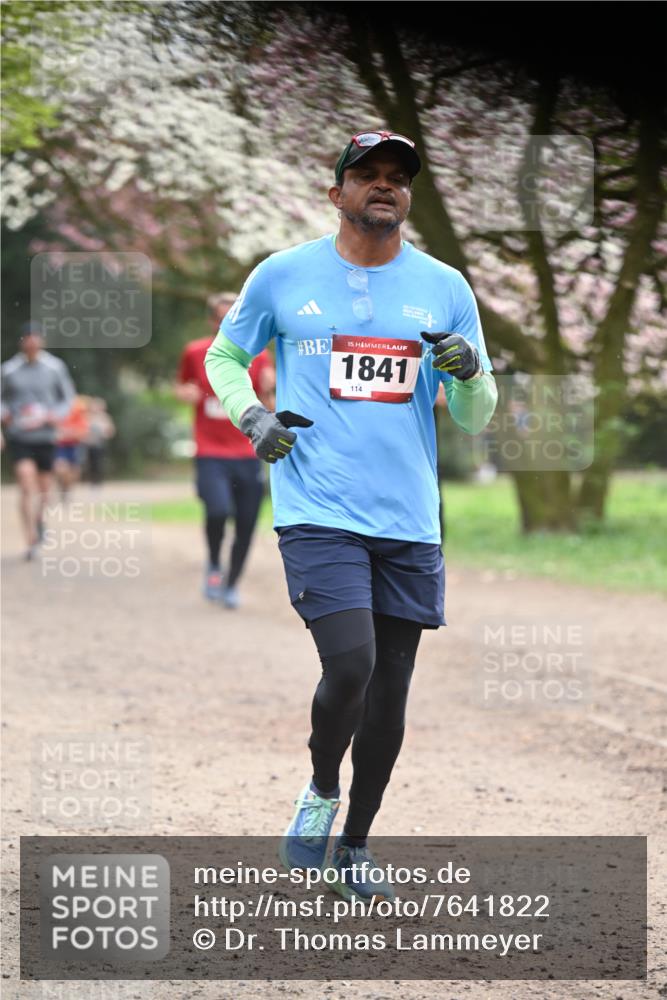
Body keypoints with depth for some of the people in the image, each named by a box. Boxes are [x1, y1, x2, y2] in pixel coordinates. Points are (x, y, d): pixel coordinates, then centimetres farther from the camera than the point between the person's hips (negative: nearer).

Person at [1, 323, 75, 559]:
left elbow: (68, 396, 11)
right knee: (26, 484, -15)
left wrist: (57, 415, -7)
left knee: (44, 486, 11)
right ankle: (31, 541, -15)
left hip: (46, 435, 2)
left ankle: (39, 517, 45)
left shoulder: (55, 367, 1)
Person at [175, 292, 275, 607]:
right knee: (218, 510, -25)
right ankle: (213, 565, 4)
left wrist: (267, 391, -15)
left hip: (247, 455, 2)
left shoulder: (258, 355, 2)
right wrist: (184, 393, -5)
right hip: (210, 454, -2)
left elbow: (267, 410, 6)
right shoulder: (195, 353, 1)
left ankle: (231, 585, 25)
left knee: (246, 527, 2)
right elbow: (181, 387, 17)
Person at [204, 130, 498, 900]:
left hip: (409, 520, 3)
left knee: (390, 692, 7)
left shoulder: (444, 287, 8)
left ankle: (355, 847, 25)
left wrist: (470, 373, -11)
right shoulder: (283, 276, 2)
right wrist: (252, 416, -3)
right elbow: (223, 356, 17)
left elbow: (476, 419, 11)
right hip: (318, 511, -3)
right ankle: (320, 792, 12)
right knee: (350, 667, -18)